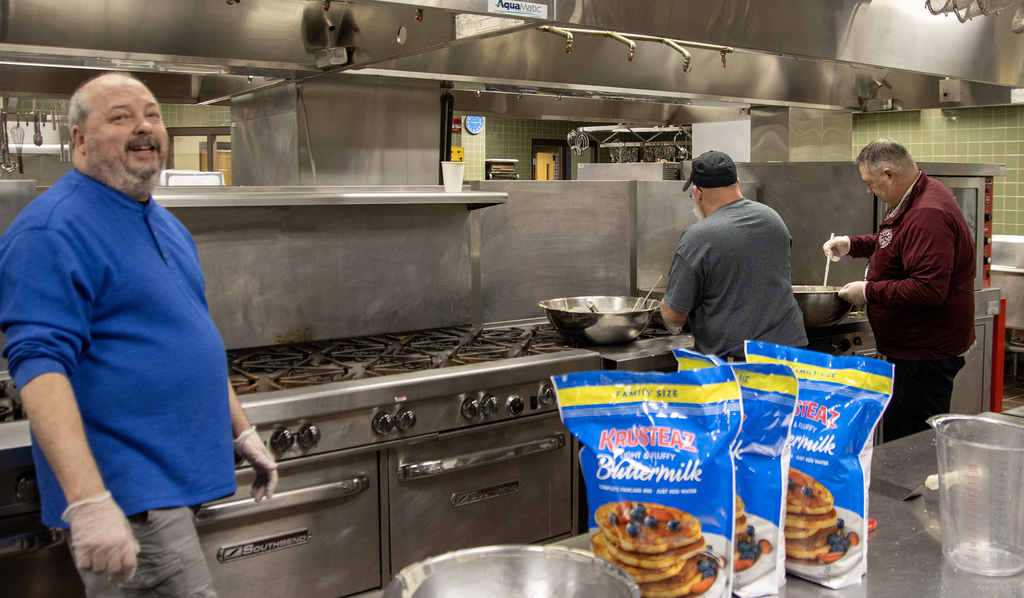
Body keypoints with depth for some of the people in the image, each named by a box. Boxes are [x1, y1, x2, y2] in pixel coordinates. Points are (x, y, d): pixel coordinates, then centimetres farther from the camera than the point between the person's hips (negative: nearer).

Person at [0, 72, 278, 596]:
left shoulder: (165, 224, 15)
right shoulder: (53, 230, -14)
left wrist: (242, 432, 20)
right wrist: (88, 502, -31)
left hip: (170, 480, 9)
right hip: (127, 498, -9)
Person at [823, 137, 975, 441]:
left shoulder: (928, 216, -25)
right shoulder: (915, 200, 10)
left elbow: (929, 289, -32)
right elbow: (896, 242, 31)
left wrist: (869, 291, -21)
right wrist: (852, 245, 16)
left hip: (925, 356, -11)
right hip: (912, 348, 11)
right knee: (896, 439, 18)